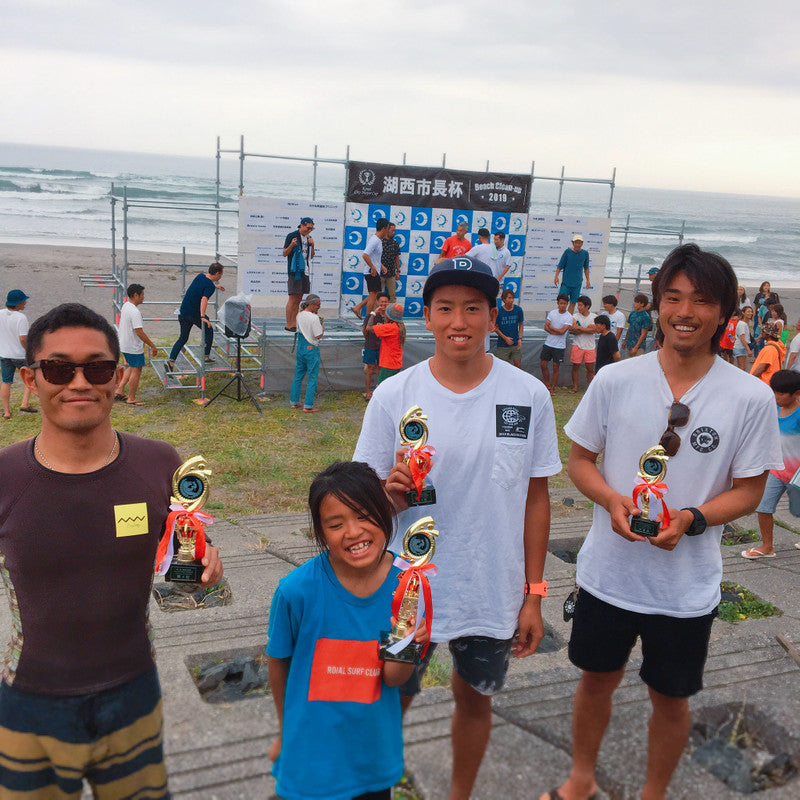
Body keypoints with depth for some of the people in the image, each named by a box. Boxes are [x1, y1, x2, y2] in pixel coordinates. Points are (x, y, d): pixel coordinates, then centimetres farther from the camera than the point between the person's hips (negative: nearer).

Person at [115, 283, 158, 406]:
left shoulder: (125, 306, 8)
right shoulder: (134, 312, -24)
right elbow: (139, 332, -27)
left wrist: (142, 341, 26)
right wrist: (152, 346, -21)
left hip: (125, 344, 10)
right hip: (134, 347, -10)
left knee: (132, 367, 23)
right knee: (136, 370, 2)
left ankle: (119, 391, 23)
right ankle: (131, 398, 10)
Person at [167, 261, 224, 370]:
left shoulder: (199, 277, 8)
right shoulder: (210, 287, -17)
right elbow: (204, 299, -33)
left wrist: (215, 286, 48)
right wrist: (202, 316, -44)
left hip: (183, 312, 7)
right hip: (195, 314, -7)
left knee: (183, 338, 14)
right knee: (209, 332, 20)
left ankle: (171, 360, 0)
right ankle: (206, 356, 25)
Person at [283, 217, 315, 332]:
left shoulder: (308, 237, 16)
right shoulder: (292, 236, -4)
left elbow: (311, 257, 18)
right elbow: (285, 254, -4)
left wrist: (312, 246, 2)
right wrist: (292, 245, -21)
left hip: (305, 271, 7)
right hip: (294, 271, -7)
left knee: (299, 299, 7)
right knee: (293, 298, -10)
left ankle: (294, 324, 10)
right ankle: (288, 325, -8)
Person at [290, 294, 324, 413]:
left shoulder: (299, 315, 4)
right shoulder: (314, 318, -19)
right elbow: (318, 336, -17)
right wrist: (323, 327, 2)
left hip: (300, 348, 7)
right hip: (311, 349, -7)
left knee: (298, 376, 17)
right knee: (312, 377, 1)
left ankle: (294, 402, 24)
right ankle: (308, 406, 2)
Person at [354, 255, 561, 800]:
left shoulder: (530, 396, -7)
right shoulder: (394, 396, -10)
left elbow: (536, 497, 0)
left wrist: (533, 594, 1)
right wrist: (393, 493, -26)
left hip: (494, 593, 1)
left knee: (476, 699, 20)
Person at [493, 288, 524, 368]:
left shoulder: (518, 310, -3)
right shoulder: (499, 311, -9)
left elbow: (521, 324, 9)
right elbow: (495, 327, -1)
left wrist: (520, 339, -2)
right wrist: (505, 338, -12)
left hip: (516, 344, 2)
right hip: (502, 345, -2)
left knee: (518, 365, 4)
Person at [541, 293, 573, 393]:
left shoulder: (569, 317, -9)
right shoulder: (552, 313, 4)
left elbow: (562, 331, -18)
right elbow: (546, 328, -3)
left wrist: (551, 327, -5)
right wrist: (557, 332, -16)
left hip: (559, 346, -4)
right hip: (548, 343, 4)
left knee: (556, 367, 2)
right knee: (543, 365, 6)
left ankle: (552, 388, 13)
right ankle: (547, 385, 22)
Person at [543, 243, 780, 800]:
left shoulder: (751, 398, -11)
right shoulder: (614, 381, -8)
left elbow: (749, 490, -3)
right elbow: (580, 460, 2)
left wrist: (692, 519, -21)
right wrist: (612, 500, -18)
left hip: (687, 586, -1)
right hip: (608, 571, 1)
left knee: (671, 699, 17)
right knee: (597, 678, 20)